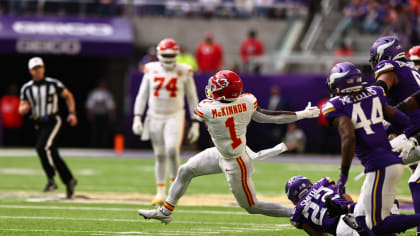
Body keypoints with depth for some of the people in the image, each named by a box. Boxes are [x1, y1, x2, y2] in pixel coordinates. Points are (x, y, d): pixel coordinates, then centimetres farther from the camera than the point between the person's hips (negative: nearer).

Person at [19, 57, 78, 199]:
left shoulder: (54, 84, -5)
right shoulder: (26, 88, 5)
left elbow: (68, 96, 7)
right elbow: (21, 109, 9)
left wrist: (72, 113, -4)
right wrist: (23, 109, -16)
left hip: (52, 121, -5)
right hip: (39, 124, 5)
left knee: (42, 147, -26)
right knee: (53, 155, 9)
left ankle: (51, 179, -20)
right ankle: (69, 180, 23)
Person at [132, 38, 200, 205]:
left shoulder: (184, 72, -4)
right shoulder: (151, 70, 1)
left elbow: (192, 98, 3)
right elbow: (142, 95, 5)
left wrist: (195, 124, 1)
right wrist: (137, 117, -4)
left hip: (175, 116, -2)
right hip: (155, 117, 2)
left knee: (172, 149, -21)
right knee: (160, 155, 6)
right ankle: (161, 192, 16)